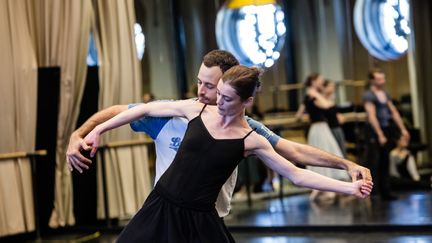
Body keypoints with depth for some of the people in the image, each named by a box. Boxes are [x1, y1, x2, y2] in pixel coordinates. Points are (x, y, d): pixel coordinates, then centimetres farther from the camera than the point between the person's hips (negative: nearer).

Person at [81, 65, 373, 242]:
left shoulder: (252, 140, -6)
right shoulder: (196, 110, -2)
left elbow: (297, 175, -5)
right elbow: (147, 108, 8)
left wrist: (349, 187, -12)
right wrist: (99, 129, 11)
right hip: (161, 207, 2)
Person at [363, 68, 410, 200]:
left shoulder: (385, 94, 14)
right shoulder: (368, 95, -10)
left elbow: (394, 112, 17)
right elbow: (372, 116, -16)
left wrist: (403, 129, 11)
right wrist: (380, 135, -21)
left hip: (386, 131, 8)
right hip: (374, 132, -8)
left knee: (384, 165, 11)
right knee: (373, 164, -9)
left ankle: (385, 193, 16)